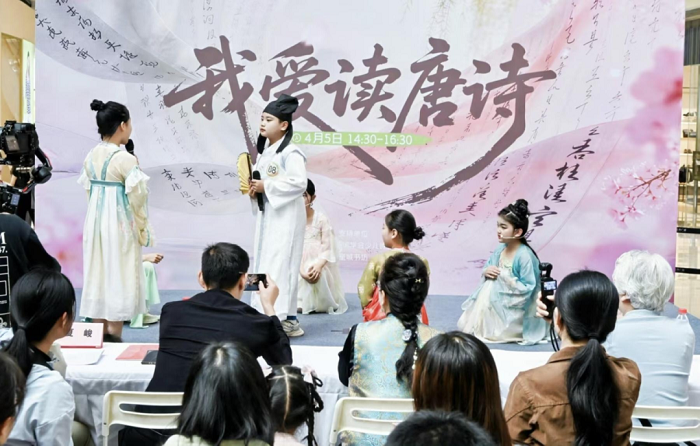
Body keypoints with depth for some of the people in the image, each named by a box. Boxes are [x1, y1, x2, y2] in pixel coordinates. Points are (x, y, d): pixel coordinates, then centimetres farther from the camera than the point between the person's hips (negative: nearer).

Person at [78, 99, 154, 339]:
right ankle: (113, 339, 6)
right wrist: (142, 228, -3)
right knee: (118, 278, 1)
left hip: (95, 221, 7)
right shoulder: (125, 158, -16)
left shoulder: (91, 156, 4)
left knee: (98, 275, 13)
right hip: (119, 224, -7)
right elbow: (137, 196, -14)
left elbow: (88, 189, 10)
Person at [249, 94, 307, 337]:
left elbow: (299, 183, -23)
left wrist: (266, 187, -19)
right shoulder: (264, 153, 14)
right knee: (264, 264, 10)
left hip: (286, 216, -9)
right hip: (267, 215, 9)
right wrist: (253, 188, 0)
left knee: (281, 265, -9)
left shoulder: (291, 153, -14)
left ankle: (284, 318, -4)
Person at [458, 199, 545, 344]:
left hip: (514, 308, -7)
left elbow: (528, 289, -25)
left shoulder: (524, 256, -24)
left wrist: (506, 278, -25)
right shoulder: (501, 249, -1)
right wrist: (487, 271, -12)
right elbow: (488, 268, 12)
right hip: (498, 297, 7)